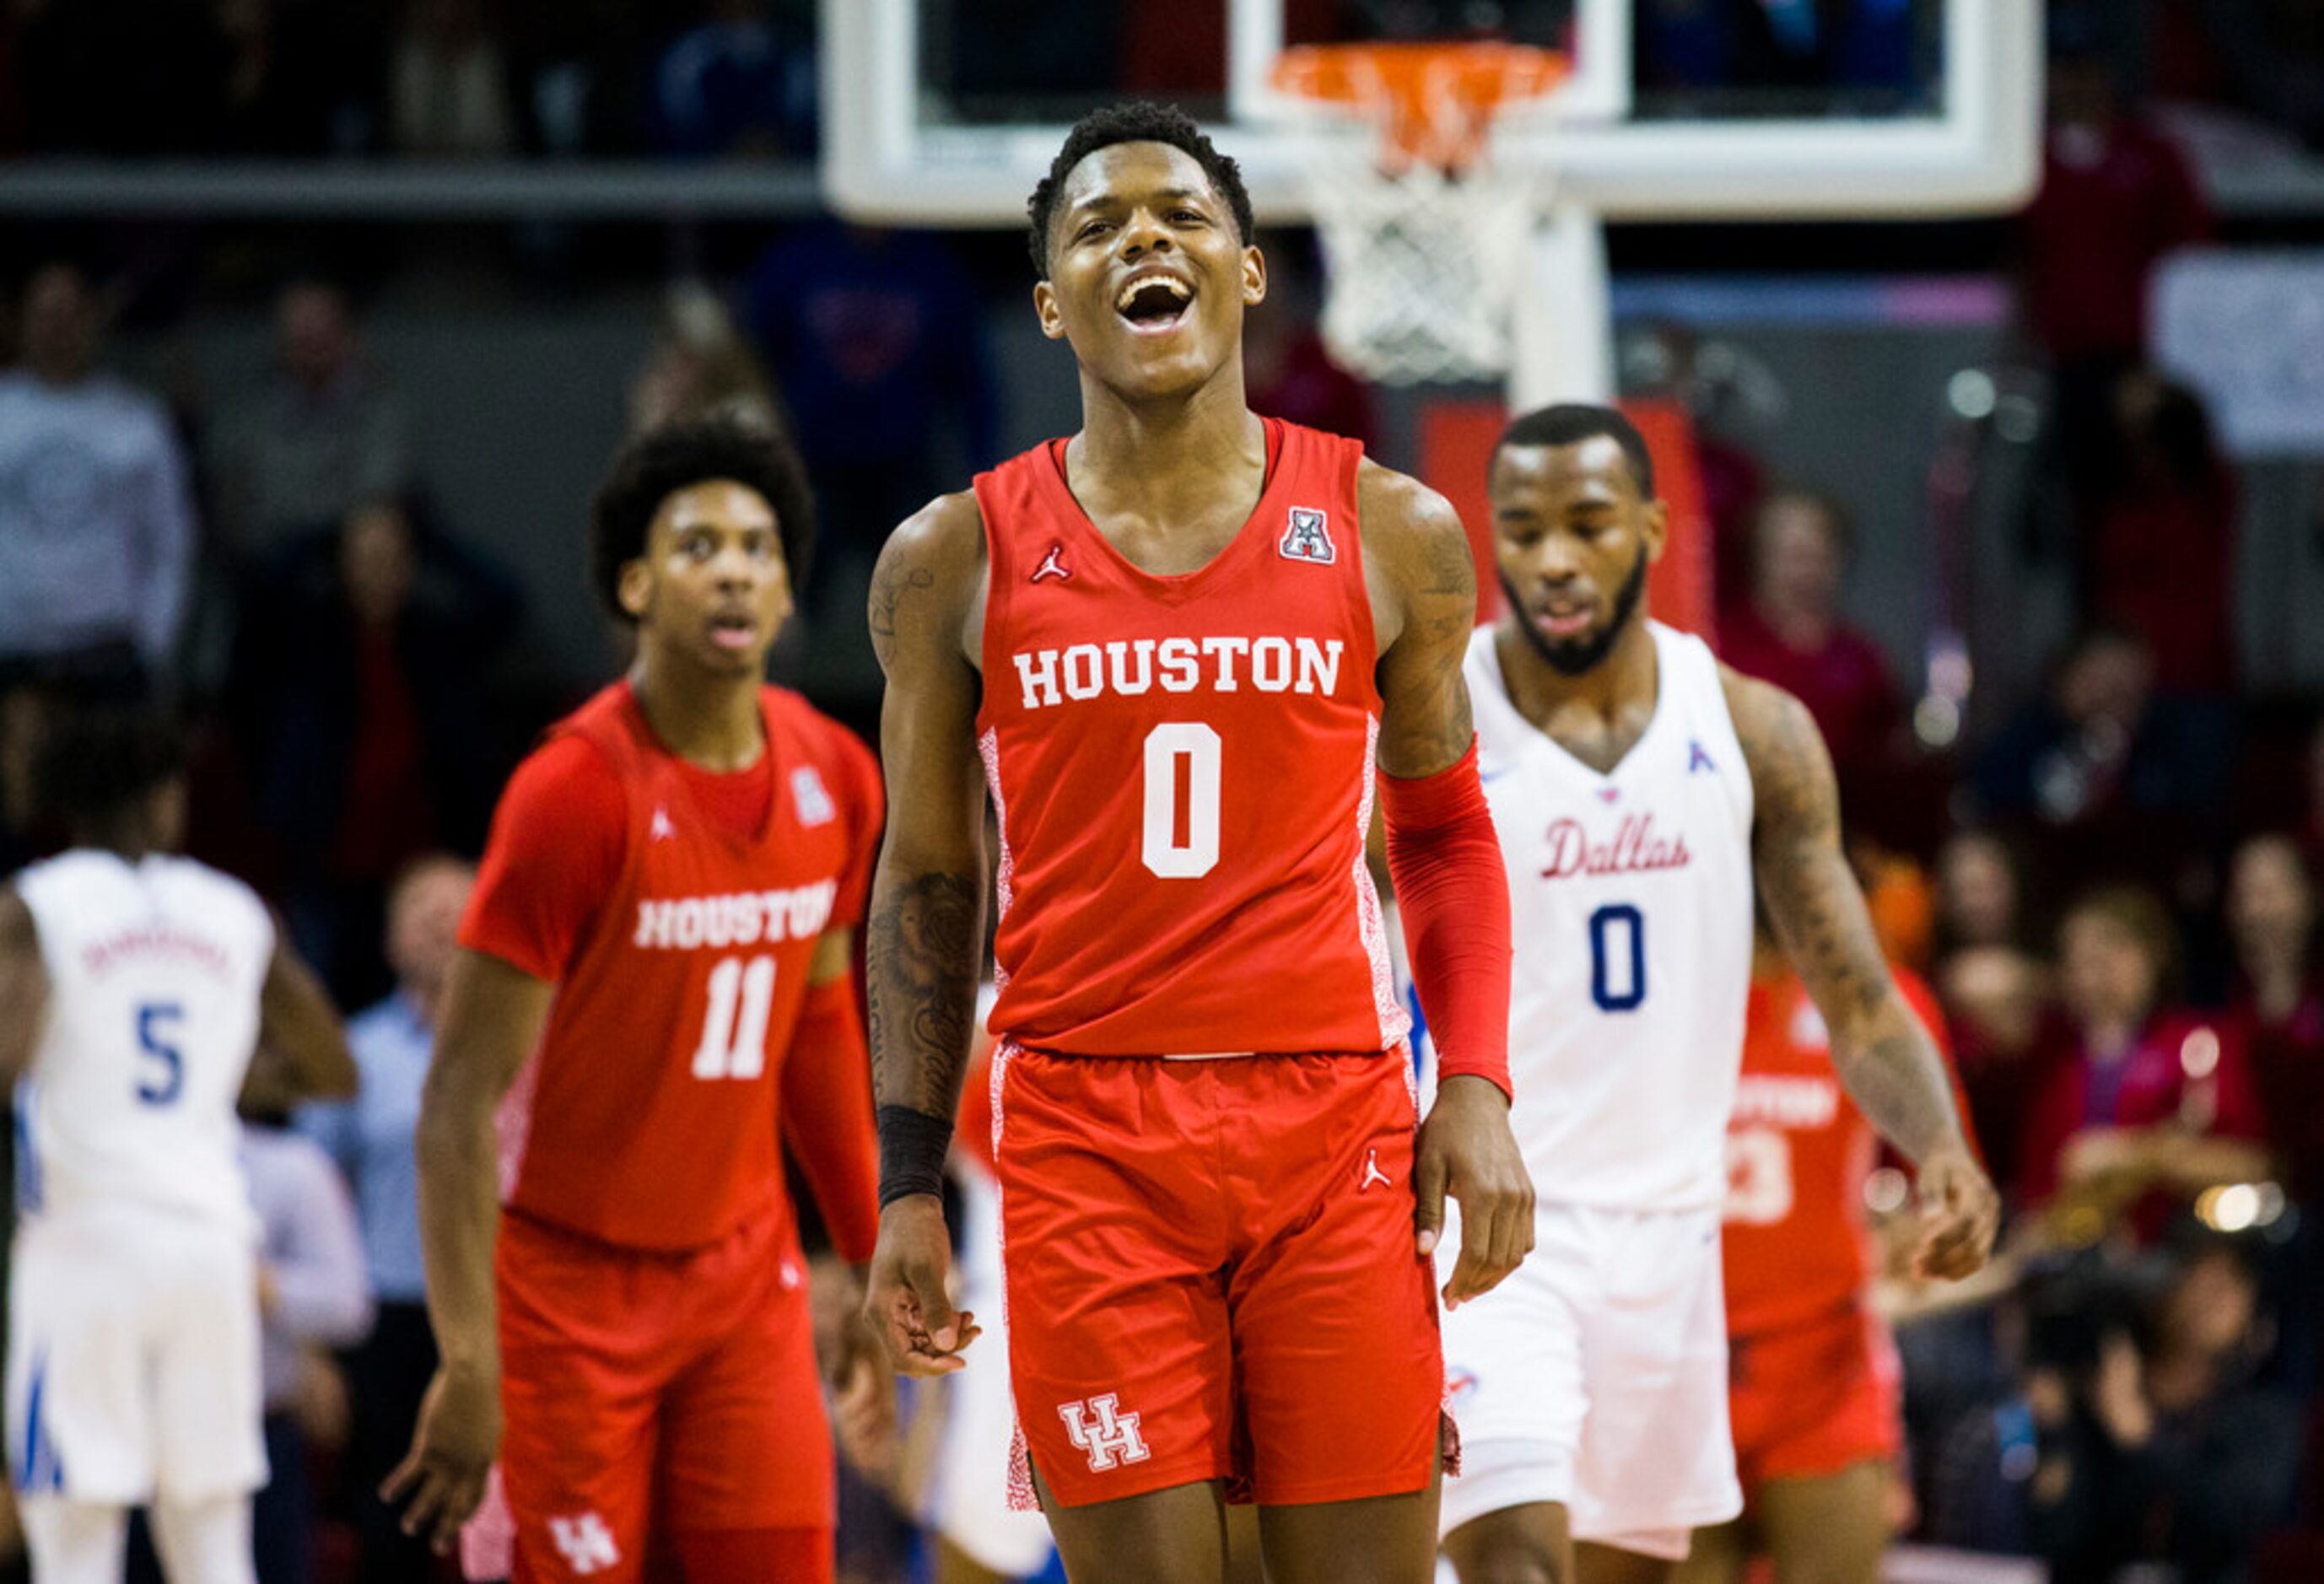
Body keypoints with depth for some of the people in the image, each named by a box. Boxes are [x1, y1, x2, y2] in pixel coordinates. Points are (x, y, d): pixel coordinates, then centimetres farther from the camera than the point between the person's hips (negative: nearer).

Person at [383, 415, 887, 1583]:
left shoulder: (834, 780, 0)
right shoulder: (577, 792, -19)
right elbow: (461, 1097, -19)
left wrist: (874, 1258, 19)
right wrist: (468, 1364, -24)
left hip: (744, 1266, 6)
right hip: (569, 1272, -6)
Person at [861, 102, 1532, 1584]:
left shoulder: (1392, 535, 6)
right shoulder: (959, 559, 5)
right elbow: (927, 879, 13)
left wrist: (1478, 1088, 2)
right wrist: (909, 1184, 8)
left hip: (1334, 1126, 1)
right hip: (1085, 1133, -1)